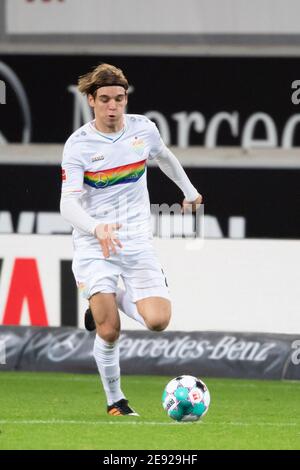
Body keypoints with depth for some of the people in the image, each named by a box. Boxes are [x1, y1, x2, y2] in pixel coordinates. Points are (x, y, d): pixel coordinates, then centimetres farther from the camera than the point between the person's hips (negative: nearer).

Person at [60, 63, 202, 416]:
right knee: (109, 331, -12)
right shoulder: (78, 144, -11)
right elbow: (68, 204, -20)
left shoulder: (144, 129, 0)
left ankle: (115, 299, 20)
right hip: (93, 244, -3)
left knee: (157, 321, -13)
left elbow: (165, 157, 24)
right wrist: (97, 228, -38)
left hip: (136, 240, 3)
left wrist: (189, 191, 36)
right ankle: (114, 400, 11)